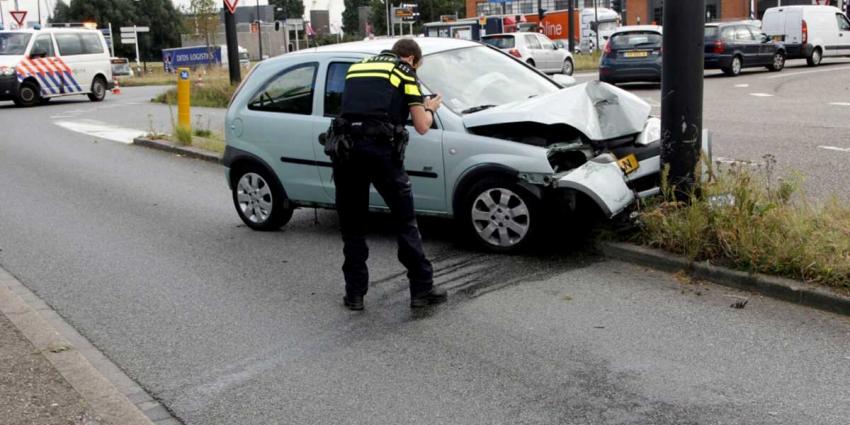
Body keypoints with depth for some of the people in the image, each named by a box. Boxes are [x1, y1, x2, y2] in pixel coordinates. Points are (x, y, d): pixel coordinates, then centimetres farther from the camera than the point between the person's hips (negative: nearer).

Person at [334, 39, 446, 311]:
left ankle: (354, 293, 16)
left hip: (345, 147, 4)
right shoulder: (404, 71, 11)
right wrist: (429, 108, 29)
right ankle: (422, 289, 12)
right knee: (405, 221, 9)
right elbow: (422, 126, 8)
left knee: (351, 226, 14)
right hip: (379, 148, -4)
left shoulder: (357, 67, 24)